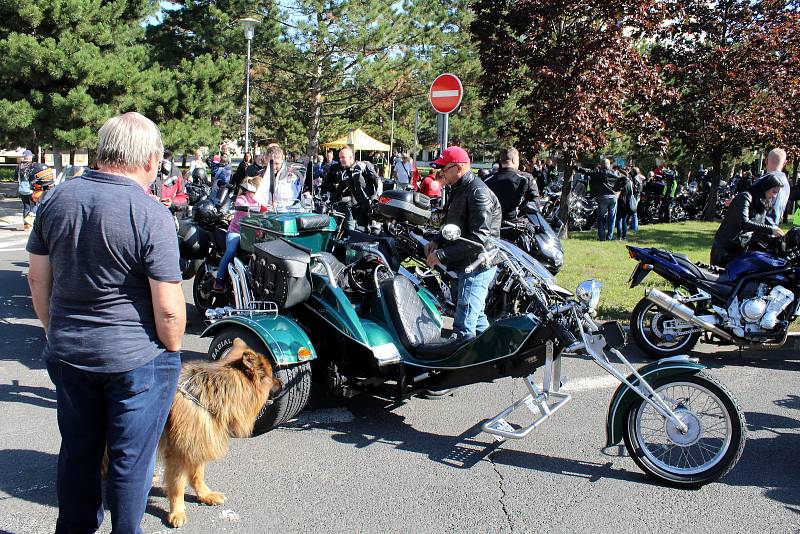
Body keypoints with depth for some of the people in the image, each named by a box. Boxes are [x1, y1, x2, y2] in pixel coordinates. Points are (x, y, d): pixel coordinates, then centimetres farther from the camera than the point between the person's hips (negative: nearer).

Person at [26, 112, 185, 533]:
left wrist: (56, 332, 19)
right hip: (136, 358, -6)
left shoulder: (56, 199, -1)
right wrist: (172, 352, -3)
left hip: (67, 353, 6)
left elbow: (37, 279, 8)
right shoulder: (150, 214, -19)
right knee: (130, 458, 11)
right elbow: (169, 308, -20)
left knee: (77, 450, 22)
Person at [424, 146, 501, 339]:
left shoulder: (478, 193, -18)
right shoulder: (460, 190, 15)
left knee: (463, 328, -12)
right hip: (469, 266, 11)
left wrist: (443, 254, -23)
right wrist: (437, 242, 8)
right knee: (477, 318, 21)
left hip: (476, 266, -11)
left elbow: (479, 239, -26)